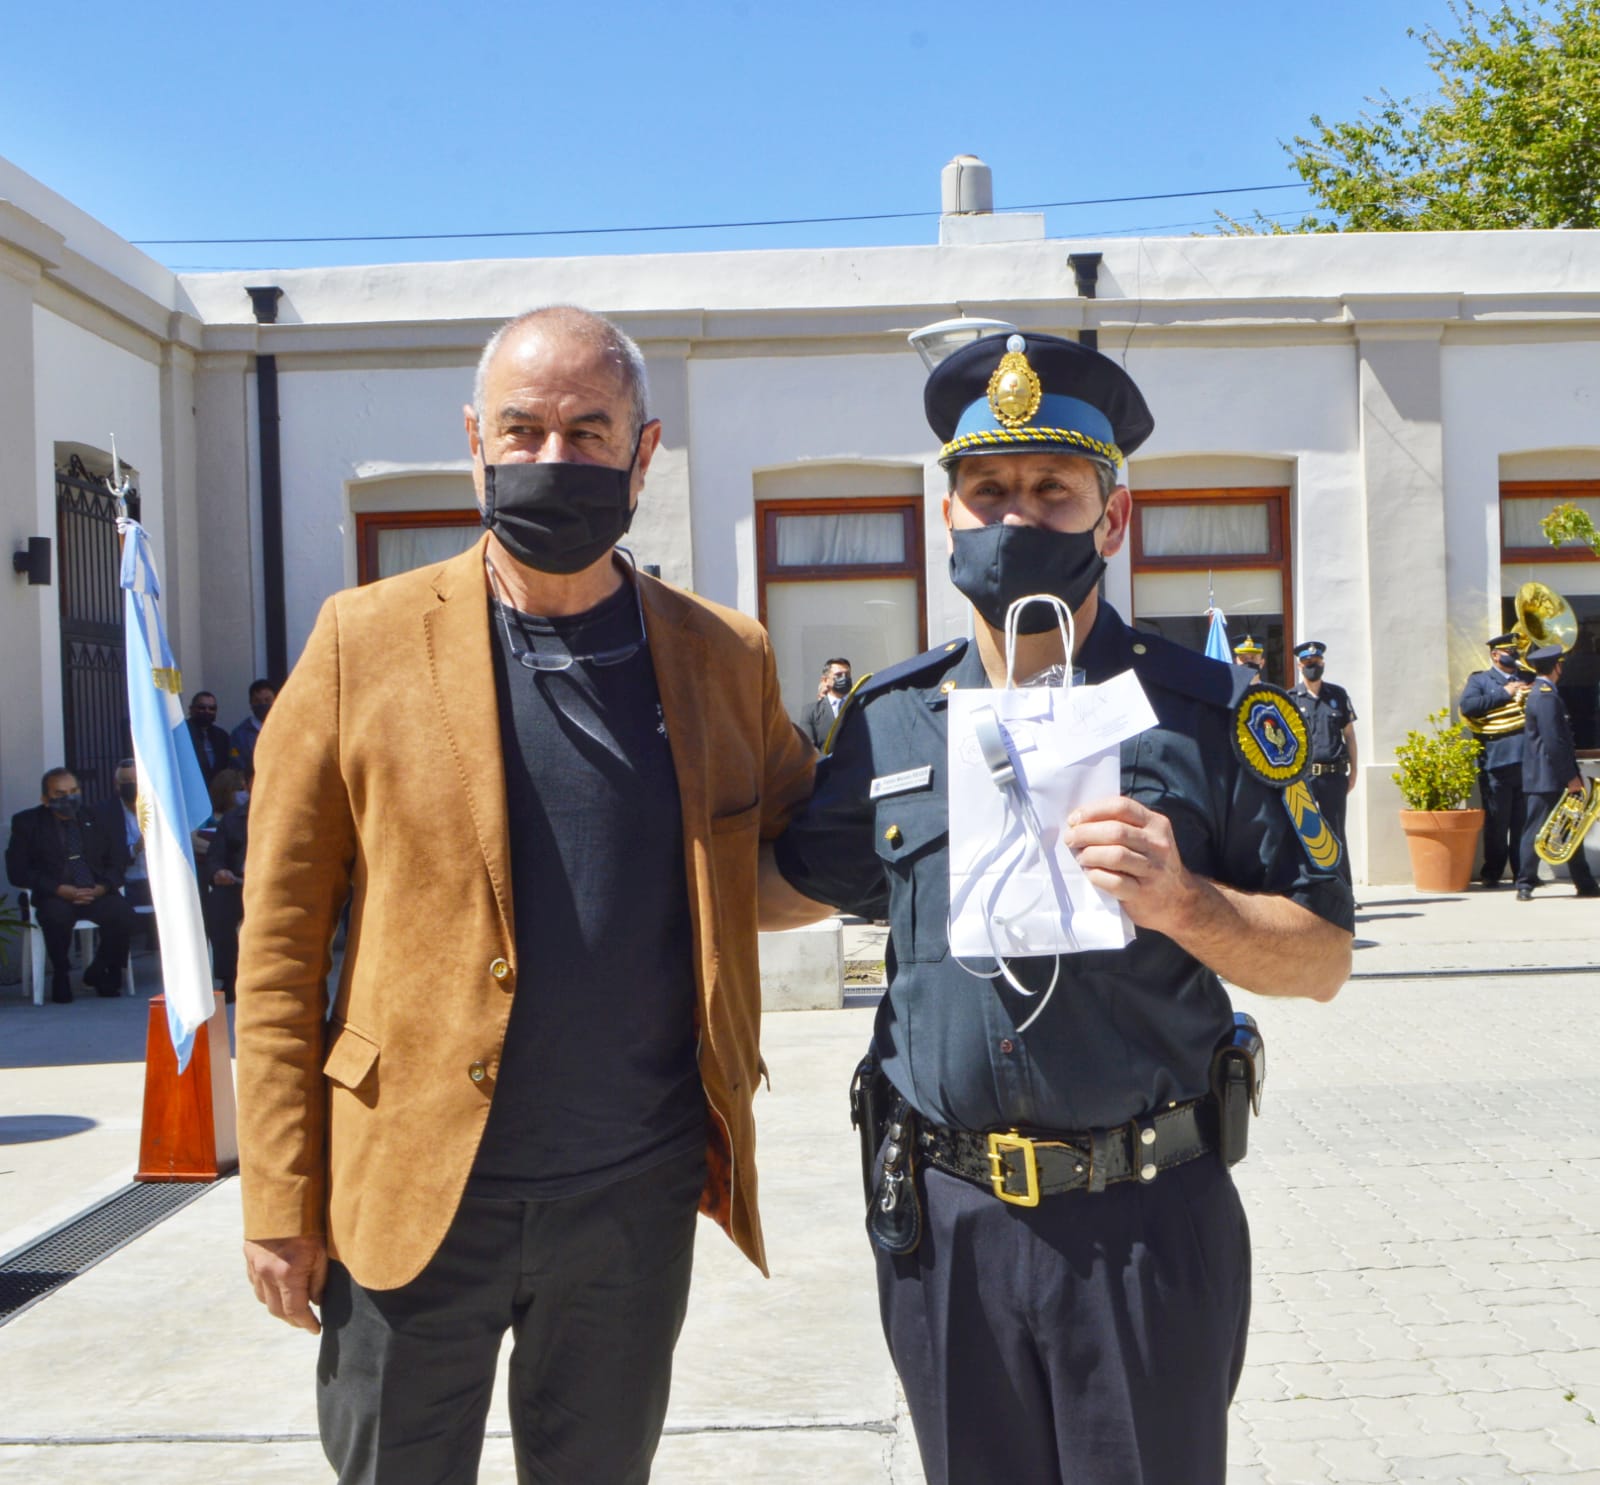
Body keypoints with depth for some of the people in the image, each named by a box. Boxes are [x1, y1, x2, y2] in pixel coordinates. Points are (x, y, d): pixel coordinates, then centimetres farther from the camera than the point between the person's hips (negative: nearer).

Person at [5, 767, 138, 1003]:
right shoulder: (27, 822, 8)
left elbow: (117, 862, 13)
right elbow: (17, 872, 0)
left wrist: (101, 888, -9)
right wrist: (61, 890, -14)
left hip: (97, 894, 2)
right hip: (56, 897, -2)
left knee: (123, 913, -29)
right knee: (57, 917, -36)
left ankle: (100, 972, -2)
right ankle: (61, 975, -8)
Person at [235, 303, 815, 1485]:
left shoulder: (727, 659, 0)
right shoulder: (364, 642, -6)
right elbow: (281, 942, -4)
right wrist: (280, 1199, -6)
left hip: (640, 1200, 2)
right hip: (412, 1195, -1)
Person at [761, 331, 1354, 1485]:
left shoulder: (1212, 715, -5)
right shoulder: (891, 719, 4)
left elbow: (1323, 956, -4)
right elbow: (790, 886, 17)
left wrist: (1182, 903, -21)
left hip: (1145, 1217, -2)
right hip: (942, 1216, 3)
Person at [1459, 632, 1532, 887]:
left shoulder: (1530, 678, 22)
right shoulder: (1480, 680, 9)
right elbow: (1467, 706, -10)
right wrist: (1504, 694, -8)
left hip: (1528, 759, 4)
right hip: (1497, 760, -4)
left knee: (1525, 821, 4)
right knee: (1496, 821, -2)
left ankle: (1523, 873, 11)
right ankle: (1492, 873, 5)